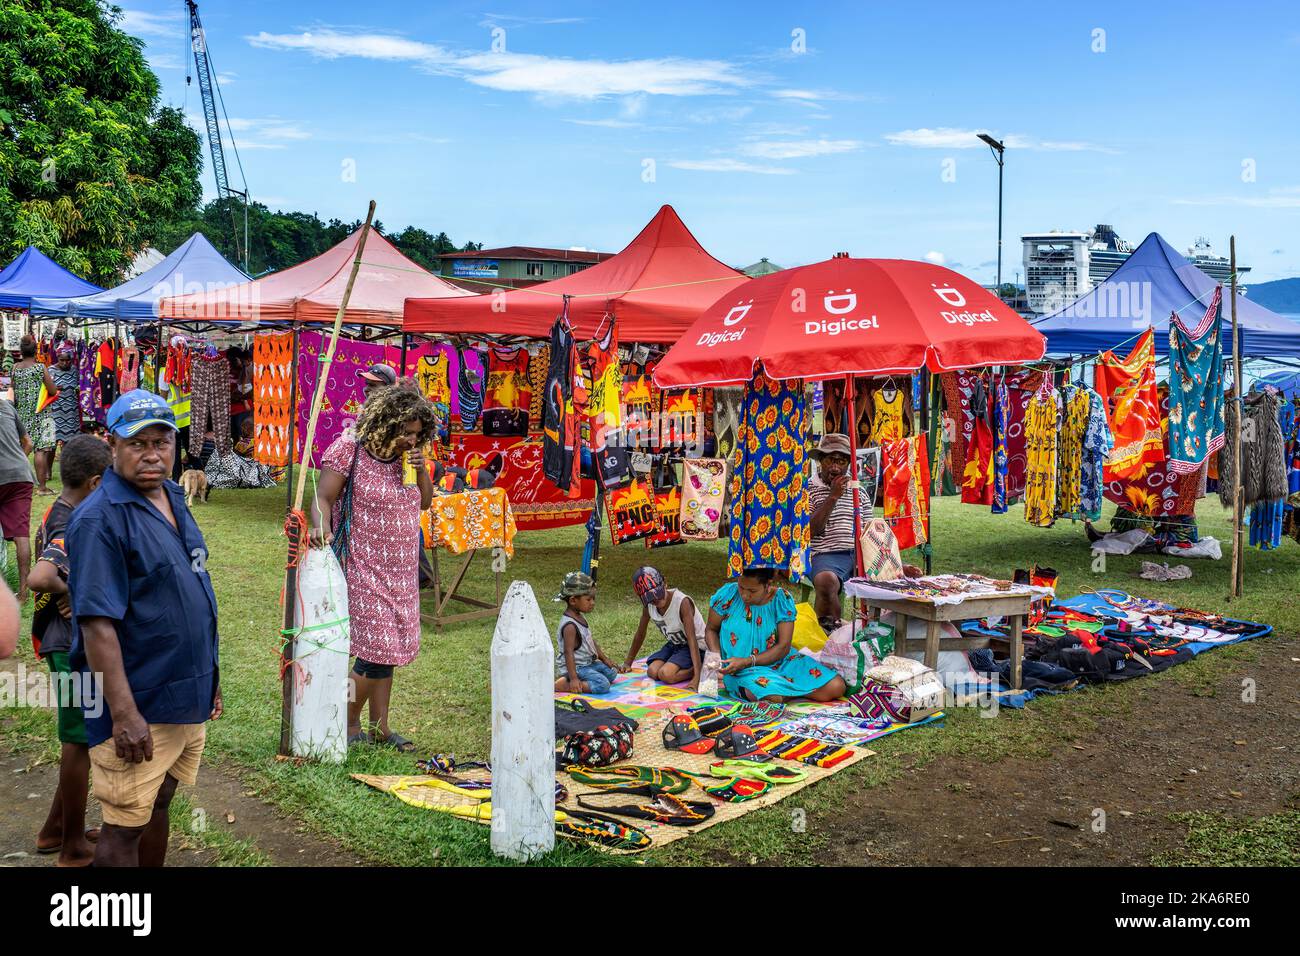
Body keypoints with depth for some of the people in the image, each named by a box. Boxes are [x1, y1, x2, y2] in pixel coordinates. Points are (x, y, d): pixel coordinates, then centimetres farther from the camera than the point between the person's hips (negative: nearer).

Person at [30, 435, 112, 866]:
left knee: (82, 739, 22)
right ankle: (74, 847, 18)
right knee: (81, 742, 4)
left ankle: (56, 830, 35)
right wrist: (67, 594, -25)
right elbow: (38, 577, -42)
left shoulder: (60, 512, 5)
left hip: (76, 642, 10)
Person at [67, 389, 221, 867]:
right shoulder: (99, 519, -17)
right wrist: (124, 714, -25)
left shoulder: (174, 499, 8)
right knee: (125, 827, 2)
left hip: (187, 700, 8)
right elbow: (98, 625, -22)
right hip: (139, 709, -8)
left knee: (158, 805, 20)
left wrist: (209, 680, 19)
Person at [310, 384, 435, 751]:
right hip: (363, 567, -7)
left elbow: (425, 502, 11)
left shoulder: (405, 455, 6)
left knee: (389, 647, 12)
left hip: (401, 570, 7)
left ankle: (380, 727, 22)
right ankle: (349, 726, 12)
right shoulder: (349, 449, -12)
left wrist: (421, 469, -6)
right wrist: (322, 527, -35)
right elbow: (323, 497, -15)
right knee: (377, 647, -8)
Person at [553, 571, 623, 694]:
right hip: (574, 667, -10)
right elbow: (568, 652, -28)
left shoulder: (580, 617, 8)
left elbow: (591, 641, 19)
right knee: (603, 685, -22)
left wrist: (605, 659, 19)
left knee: (611, 673, 16)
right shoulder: (570, 625, -24)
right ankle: (560, 686, -19)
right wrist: (573, 679, -32)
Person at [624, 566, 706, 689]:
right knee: (652, 672, -18)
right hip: (673, 645, 7)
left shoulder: (682, 602, -29)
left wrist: (697, 678, -40)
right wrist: (628, 663, 11)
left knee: (666, 674, -28)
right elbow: (640, 634, 6)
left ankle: (702, 669, -7)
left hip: (696, 646, -7)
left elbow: (692, 639, -33)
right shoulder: (648, 605, -11)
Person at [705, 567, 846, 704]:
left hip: (781, 661, 3)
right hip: (743, 672, -3)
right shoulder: (727, 595, -9)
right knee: (774, 695, -39)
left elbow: (783, 646, -10)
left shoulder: (782, 599, -8)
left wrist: (747, 661, -22)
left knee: (836, 687, -13)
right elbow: (711, 629, 5)